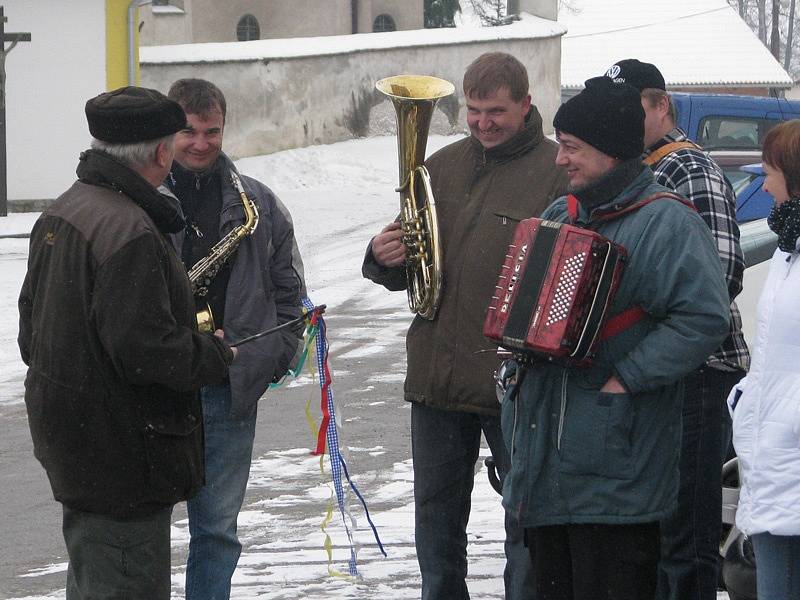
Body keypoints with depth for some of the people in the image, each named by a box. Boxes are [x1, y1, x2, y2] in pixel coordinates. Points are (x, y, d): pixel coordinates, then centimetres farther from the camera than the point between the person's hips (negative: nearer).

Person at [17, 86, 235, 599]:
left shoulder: (61, 213, 9)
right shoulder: (129, 231, -23)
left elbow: (32, 323, 16)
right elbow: (144, 349, -26)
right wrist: (216, 356, -9)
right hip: (122, 451, -10)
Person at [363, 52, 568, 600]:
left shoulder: (557, 173, -5)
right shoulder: (442, 168, 14)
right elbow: (403, 270, 20)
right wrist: (385, 258, -4)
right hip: (437, 378, 6)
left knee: (526, 521, 2)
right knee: (437, 519, 14)